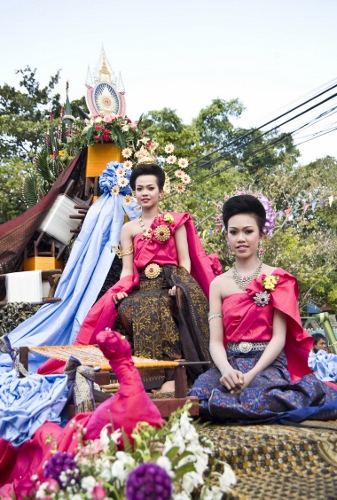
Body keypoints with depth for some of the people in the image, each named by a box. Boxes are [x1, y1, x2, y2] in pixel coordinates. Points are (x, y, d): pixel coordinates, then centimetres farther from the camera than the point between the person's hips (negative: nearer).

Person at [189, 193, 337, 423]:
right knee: (200, 395, -29)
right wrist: (226, 370, -20)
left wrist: (252, 374, -20)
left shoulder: (277, 279, 1)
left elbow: (279, 337, -5)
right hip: (230, 364, 2)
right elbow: (216, 341, 2)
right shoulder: (219, 284, 9)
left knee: (260, 398, -33)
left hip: (268, 364, -1)